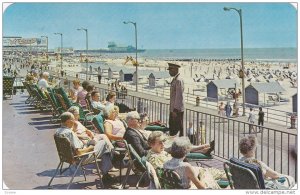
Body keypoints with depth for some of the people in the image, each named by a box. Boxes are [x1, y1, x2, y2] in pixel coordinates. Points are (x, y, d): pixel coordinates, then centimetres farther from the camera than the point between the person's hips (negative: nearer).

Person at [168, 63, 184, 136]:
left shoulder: (178, 80, -19)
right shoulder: (175, 79, 12)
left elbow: (179, 96, -22)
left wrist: (175, 109, -21)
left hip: (177, 109, -10)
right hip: (173, 109, 10)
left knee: (177, 129, -1)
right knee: (172, 128, 18)